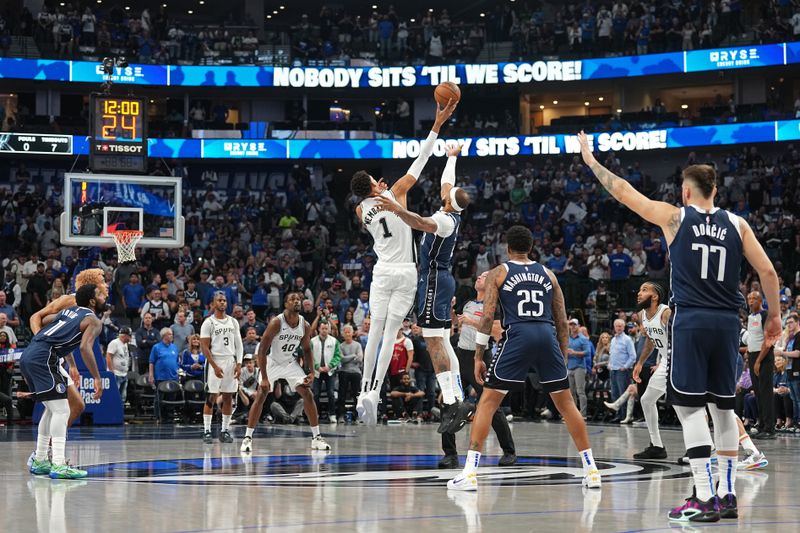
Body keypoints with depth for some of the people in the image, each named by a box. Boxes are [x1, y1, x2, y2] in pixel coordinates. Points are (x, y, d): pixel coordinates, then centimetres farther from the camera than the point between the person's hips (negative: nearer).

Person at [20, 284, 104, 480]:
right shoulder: (93, 321, 0)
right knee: (61, 410, -10)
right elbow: (85, 347, -17)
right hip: (43, 358, -9)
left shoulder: (69, 310, 24)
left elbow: (42, 320, 36)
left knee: (52, 409, 20)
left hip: (27, 356, 9)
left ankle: (39, 461, 24)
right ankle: (58, 465, -20)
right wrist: (97, 378, -17)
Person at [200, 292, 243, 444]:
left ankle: (225, 430, 10)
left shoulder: (233, 322, 11)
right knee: (211, 397, -4)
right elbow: (205, 347, -8)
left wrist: (239, 364, -1)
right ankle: (207, 431, -1)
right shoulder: (208, 323, -4)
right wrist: (215, 366, -16)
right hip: (215, 362, -5)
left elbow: (238, 344, 11)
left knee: (228, 397, 4)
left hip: (231, 362, 5)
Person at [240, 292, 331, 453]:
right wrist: (264, 378, -29)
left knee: (308, 394, -4)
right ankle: (247, 438, -9)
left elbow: (307, 349, 6)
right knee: (260, 396, -15)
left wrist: (311, 372, -6)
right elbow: (262, 351, -25)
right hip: (272, 362, -4)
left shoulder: (305, 326, -11)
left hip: (290, 363, 4)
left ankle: (316, 437, 5)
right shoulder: (276, 323, -26)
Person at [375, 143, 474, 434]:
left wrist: (397, 209, -54)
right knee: (442, 341, 12)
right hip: (442, 278, 10)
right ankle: (457, 400, 13)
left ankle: (451, 403, -21)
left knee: (434, 341, -14)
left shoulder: (445, 220, -17)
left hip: (434, 279, -10)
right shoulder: (452, 214, 10)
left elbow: (422, 223, -40)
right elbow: (447, 184, 28)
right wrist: (451, 158, 42)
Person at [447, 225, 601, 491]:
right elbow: (562, 321, 18)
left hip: (517, 336, -3)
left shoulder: (498, 273, 11)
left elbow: (487, 315, 1)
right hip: (548, 336, 3)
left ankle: (470, 473, -8)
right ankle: (591, 470, 14)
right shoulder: (548, 274, 21)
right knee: (566, 403, 14)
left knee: (487, 402, 2)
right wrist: (563, 357, 25)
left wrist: (478, 357, 3)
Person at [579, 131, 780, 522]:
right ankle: (727, 495, 16)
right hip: (727, 322, 4)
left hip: (690, 321, -4)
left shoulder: (675, 218, 0)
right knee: (723, 407, 13)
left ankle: (704, 499, -11)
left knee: (689, 407, -3)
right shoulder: (736, 224, 9)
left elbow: (623, 192, 7)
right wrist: (774, 315, 18)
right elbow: (768, 272, 6)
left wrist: (591, 161, 19)